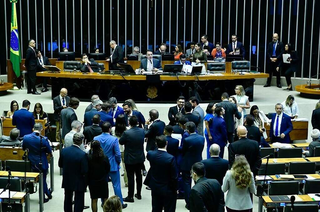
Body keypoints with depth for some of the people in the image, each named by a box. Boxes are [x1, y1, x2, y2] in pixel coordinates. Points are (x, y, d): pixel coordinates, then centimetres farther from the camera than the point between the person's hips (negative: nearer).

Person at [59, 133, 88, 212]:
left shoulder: (64, 151, -10)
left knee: (68, 200, 22)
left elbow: (60, 165, 2)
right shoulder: (83, 154, -25)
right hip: (79, 182, -5)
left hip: (67, 181, 5)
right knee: (79, 202, 8)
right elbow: (85, 171, -22)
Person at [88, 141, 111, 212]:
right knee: (105, 199, 12)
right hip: (103, 181, 1)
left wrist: (88, 181, 8)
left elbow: (86, 170, -8)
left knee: (94, 200, 8)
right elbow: (108, 169, 0)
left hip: (92, 181, -1)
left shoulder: (89, 158, -17)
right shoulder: (105, 158, -12)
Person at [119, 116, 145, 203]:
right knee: (139, 175, 18)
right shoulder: (142, 131, -8)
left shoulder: (126, 133, -25)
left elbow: (121, 142, -9)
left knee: (130, 177, 3)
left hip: (130, 159, -5)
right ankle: (138, 194, 30)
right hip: (140, 158, 5)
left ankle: (130, 196, 11)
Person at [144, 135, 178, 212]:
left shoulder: (150, 154, -13)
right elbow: (174, 177, -18)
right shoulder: (171, 158, -26)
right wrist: (175, 189, -4)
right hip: (168, 190, -5)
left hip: (155, 188, 5)